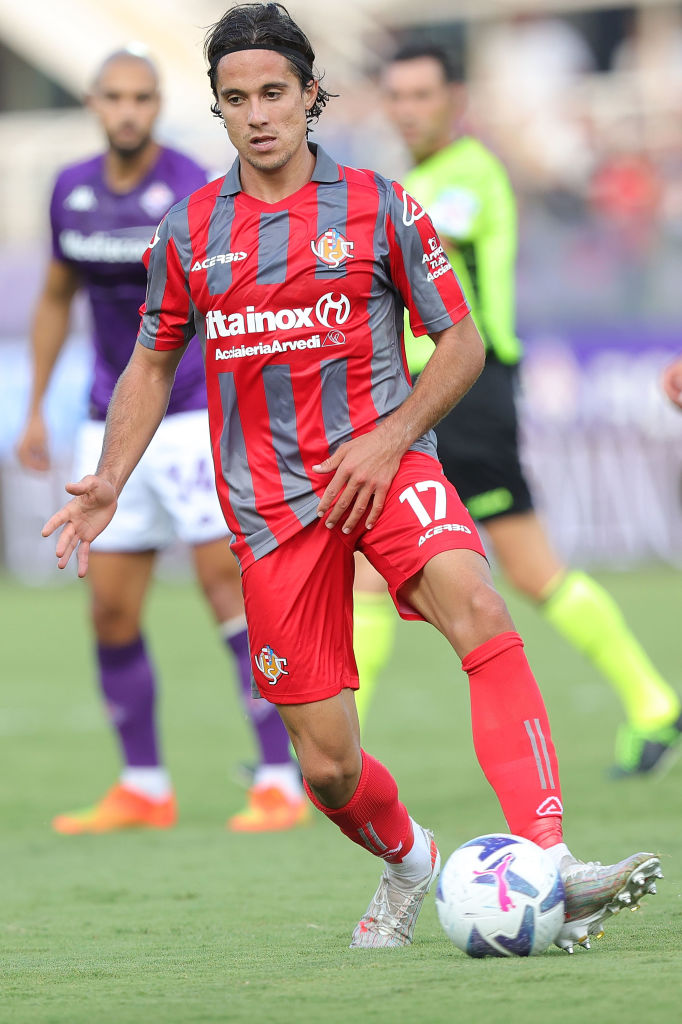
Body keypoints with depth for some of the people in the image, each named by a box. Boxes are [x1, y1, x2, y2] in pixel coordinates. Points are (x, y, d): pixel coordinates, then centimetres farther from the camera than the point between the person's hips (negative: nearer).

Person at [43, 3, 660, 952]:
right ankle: (408, 861, 34)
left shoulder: (377, 205, 1)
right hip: (269, 500, 2)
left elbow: (462, 343, 4)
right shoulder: (189, 231, 8)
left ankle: (548, 868, -41)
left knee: (479, 611, -34)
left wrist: (391, 437, -11)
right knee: (328, 768, -1)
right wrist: (109, 481, 6)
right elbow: (154, 364, 20)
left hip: (381, 462, -2)